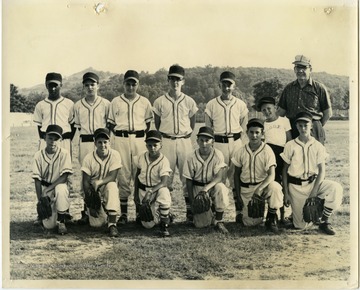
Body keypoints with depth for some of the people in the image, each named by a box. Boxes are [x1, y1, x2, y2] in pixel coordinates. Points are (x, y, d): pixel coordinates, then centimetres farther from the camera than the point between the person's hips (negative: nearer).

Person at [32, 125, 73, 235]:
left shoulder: (64, 154, -9)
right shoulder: (38, 155, -4)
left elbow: (64, 177, -15)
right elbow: (37, 180, -3)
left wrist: (49, 188, -25)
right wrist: (40, 200, -11)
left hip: (59, 186, -1)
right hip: (45, 190, 1)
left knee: (61, 189, -40)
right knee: (48, 225, -13)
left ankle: (61, 222, -19)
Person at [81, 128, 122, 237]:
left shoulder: (115, 155, -10)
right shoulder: (88, 158, -9)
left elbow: (112, 177, -18)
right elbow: (86, 182, -9)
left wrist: (99, 182, -38)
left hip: (107, 189, 0)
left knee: (112, 186, -37)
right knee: (96, 224, -15)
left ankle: (112, 223, -32)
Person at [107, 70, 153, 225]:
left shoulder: (144, 102, 10)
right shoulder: (115, 102, 8)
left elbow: (148, 121, 17)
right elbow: (110, 122, 12)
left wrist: (144, 134, 3)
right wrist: (118, 134, 0)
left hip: (139, 139, 1)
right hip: (121, 140, -1)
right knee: (123, 175, -1)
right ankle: (123, 213, 4)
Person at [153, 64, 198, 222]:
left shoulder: (189, 102, 4)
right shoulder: (160, 102, 2)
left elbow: (192, 122, 13)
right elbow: (157, 123, 9)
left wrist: (186, 136, 7)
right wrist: (162, 138, 5)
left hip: (185, 141, 1)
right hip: (166, 141, 0)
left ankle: (189, 209, 9)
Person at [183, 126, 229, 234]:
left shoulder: (218, 155, -13)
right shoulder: (192, 158, -11)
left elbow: (219, 177, -23)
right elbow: (189, 181, -4)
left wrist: (207, 187, -40)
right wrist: (192, 202, -8)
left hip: (213, 185, 0)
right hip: (198, 187, 0)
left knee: (220, 188, -38)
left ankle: (218, 221, -17)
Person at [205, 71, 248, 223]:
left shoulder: (241, 105, 7)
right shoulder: (211, 105, 4)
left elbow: (244, 126, 13)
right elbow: (207, 127, 9)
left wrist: (236, 138, 5)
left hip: (236, 142, 1)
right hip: (218, 143, -1)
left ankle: (239, 212, 8)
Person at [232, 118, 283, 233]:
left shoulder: (267, 151, -10)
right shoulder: (241, 152, -1)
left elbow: (271, 175, -18)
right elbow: (236, 174, 8)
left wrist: (259, 189, -33)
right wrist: (238, 195, 2)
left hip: (263, 184, -1)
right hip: (245, 188, 1)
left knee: (275, 187, -37)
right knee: (249, 222, -10)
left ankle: (271, 219, -13)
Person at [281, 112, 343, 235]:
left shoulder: (318, 146, -1)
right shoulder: (290, 146, -1)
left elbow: (322, 170, -5)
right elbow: (285, 170, 3)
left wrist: (314, 191, -17)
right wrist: (286, 193, -3)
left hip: (313, 182, 1)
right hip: (295, 186, -1)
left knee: (336, 188, -30)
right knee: (301, 225, -8)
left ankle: (324, 221, -11)